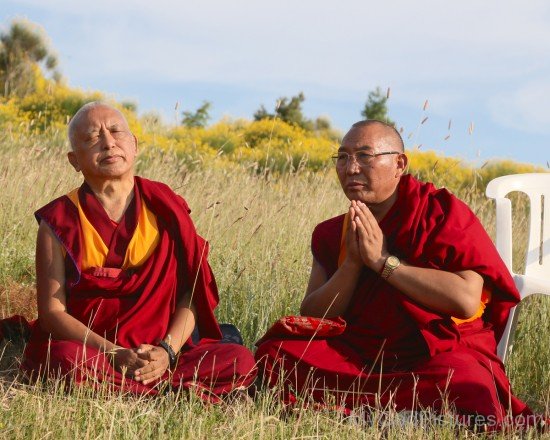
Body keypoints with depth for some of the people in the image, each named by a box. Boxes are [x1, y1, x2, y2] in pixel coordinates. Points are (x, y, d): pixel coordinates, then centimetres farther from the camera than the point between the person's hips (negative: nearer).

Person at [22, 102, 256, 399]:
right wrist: (117, 354, -20)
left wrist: (167, 351, -16)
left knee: (241, 361, -22)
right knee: (67, 360, -38)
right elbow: (52, 311, -6)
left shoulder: (165, 208, 4)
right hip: (89, 352, -2)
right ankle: (192, 394, -25)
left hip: (159, 356, 2)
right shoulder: (59, 221, -1)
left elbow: (192, 293, 2)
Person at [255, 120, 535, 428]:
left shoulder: (442, 212, -5)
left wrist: (383, 260, -16)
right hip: (361, 357, 4)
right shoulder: (331, 234, 10)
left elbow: (467, 300, -19)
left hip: (441, 355, -4)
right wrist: (352, 263, -12)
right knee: (276, 353, -20)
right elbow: (312, 318, 2)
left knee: (466, 397, -37)